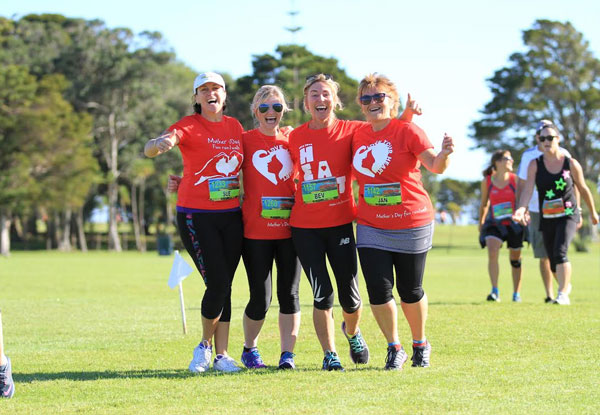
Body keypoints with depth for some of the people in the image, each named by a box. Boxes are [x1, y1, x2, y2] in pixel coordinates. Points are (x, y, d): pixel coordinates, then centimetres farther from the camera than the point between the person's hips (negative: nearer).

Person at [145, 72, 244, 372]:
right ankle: (205, 345, 12)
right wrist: (160, 143, -45)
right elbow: (150, 149, -22)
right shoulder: (190, 126, -6)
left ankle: (221, 354, 12)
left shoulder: (235, 127, 10)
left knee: (225, 286, 5)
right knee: (217, 283, -10)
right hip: (196, 216, -5)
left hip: (231, 216, 5)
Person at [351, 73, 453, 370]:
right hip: (371, 228, 3)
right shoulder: (358, 136, 5)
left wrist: (444, 154, -40)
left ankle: (420, 344, 31)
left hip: (411, 226, -3)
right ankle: (394, 349, 14)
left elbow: (435, 165, -20)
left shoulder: (408, 131, -8)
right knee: (378, 289, -4)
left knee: (410, 290, 7)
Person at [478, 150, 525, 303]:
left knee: (515, 260, 9)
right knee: (492, 253, -24)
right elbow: (484, 204, 10)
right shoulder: (487, 181, -1)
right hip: (494, 224, -1)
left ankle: (516, 294, 24)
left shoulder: (515, 179, -3)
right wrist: (480, 224, 13)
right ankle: (495, 292, -22)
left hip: (514, 223, 1)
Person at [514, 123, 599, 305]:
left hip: (568, 215, -3)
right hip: (547, 219, 3)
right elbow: (528, 189, -15)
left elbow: (583, 189, 8)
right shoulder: (535, 165, -3)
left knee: (560, 252, -24)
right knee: (553, 263, 10)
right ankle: (566, 284, 39)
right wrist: (521, 208, -33)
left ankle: (563, 294, -23)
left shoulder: (571, 164, -4)